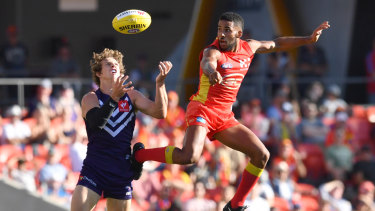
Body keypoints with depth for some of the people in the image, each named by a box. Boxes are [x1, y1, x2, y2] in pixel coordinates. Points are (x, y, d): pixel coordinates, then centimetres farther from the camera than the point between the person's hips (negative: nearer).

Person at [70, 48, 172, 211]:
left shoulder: (131, 96, 8)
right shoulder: (90, 98, 0)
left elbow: (159, 113, -7)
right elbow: (96, 122, -22)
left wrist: (159, 83, -23)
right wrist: (114, 98, -38)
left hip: (122, 172, 3)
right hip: (94, 168, -2)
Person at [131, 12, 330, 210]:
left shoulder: (248, 48, 7)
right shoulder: (213, 51, -15)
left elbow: (276, 44, 24)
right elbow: (207, 63, -41)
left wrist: (309, 39, 25)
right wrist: (212, 72, -66)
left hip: (225, 117, 7)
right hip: (202, 110, -7)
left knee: (261, 155, 2)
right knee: (190, 156, -31)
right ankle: (139, 154, -8)